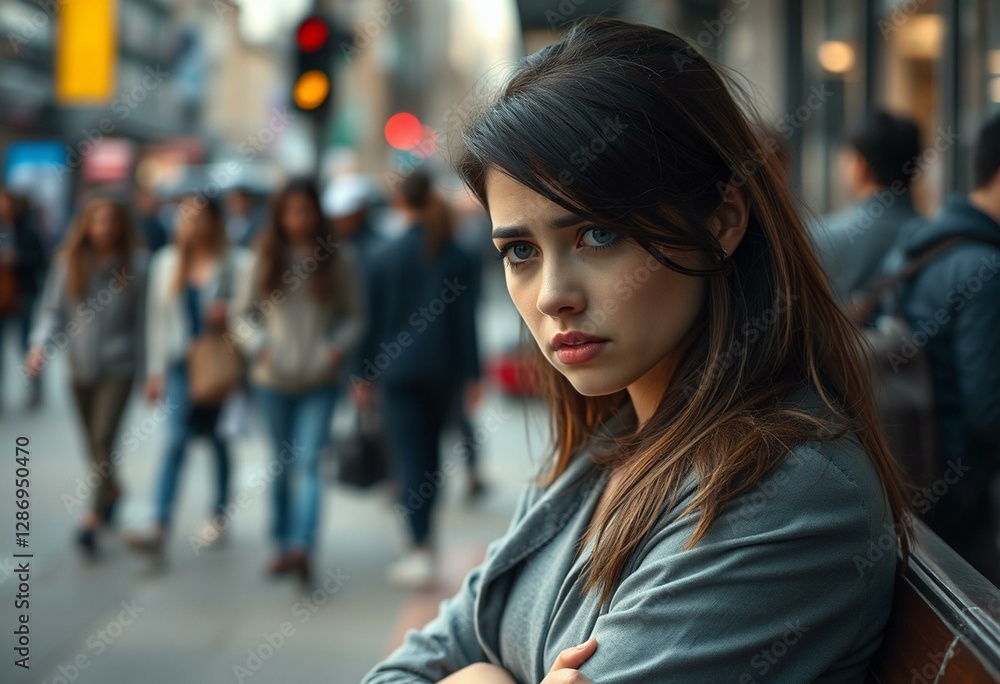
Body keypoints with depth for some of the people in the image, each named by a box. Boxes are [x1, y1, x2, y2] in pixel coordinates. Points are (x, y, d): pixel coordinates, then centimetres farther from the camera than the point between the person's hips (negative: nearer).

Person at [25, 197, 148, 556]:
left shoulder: (137, 263, -8)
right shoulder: (69, 261, -1)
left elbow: (146, 317, -5)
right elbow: (53, 308, 0)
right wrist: (41, 344, -17)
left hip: (119, 366, -3)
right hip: (81, 365, 4)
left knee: (103, 439, -12)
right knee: (94, 442, 15)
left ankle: (94, 519, -10)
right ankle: (112, 490, 42)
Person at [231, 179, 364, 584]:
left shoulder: (338, 258, 1)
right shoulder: (266, 258, 4)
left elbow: (355, 316, 4)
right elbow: (243, 313, 8)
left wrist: (339, 346, -14)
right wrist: (258, 344, -10)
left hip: (319, 382, -2)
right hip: (273, 380, 2)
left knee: (307, 462, -13)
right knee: (282, 463, 12)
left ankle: (301, 546, -24)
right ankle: (284, 545, 21)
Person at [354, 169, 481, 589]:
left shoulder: (386, 258, -6)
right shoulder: (458, 259, -2)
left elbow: (374, 318, -1)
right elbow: (466, 319, -2)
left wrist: (362, 376, 6)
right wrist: (471, 374, 3)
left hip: (397, 369, -2)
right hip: (442, 369, 3)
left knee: (409, 454, -4)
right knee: (430, 445, 18)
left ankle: (420, 552, -10)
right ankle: (422, 527, 32)